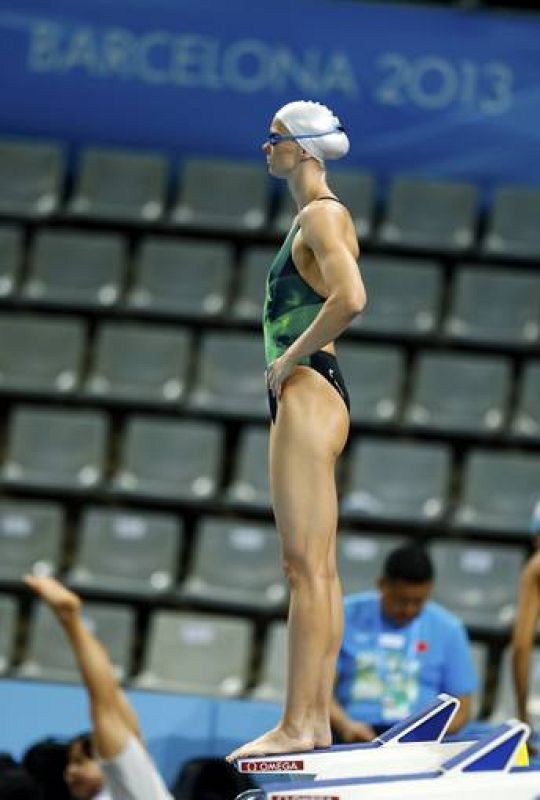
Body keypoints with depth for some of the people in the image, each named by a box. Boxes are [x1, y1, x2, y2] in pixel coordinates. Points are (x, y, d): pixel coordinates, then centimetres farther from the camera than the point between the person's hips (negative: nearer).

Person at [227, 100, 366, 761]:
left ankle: (298, 725, -15)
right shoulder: (315, 217, 20)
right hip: (305, 399, 11)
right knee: (314, 568, 9)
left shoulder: (320, 215, -11)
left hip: (306, 391, -11)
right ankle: (316, 718, 10)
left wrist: (289, 361, -17)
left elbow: (350, 297, -27)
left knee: (306, 565, -12)